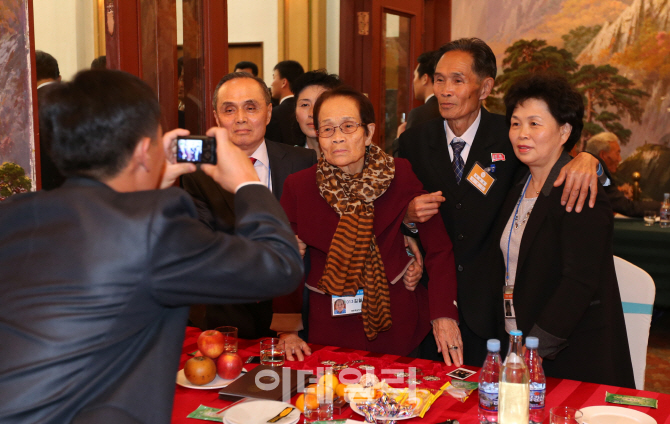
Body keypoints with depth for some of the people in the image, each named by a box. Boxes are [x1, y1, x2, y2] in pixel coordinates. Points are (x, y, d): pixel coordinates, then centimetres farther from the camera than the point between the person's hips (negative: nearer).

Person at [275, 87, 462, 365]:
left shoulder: (399, 175, -8)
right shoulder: (298, 187, -7)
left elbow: (438, 248, -7)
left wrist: (444, 314, -16)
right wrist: (288, 329, -9)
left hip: (395, 325, 0)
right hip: (330, 328, 0)